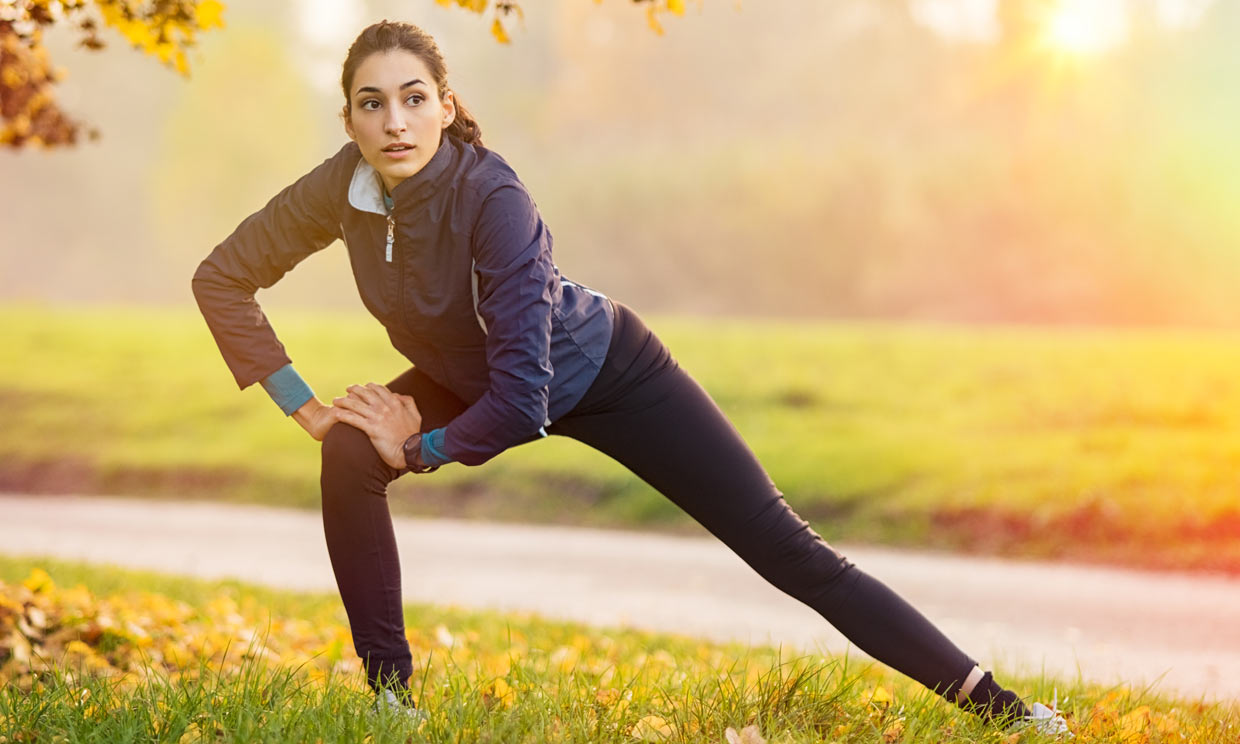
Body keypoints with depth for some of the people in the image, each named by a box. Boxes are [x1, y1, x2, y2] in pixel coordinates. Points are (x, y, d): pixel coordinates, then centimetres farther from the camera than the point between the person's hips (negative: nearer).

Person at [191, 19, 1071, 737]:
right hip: (469, 381, 5)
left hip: (605, 373, -5)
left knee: (785, 549, -8)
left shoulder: (491, 197, -36)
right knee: (351, 459, -21)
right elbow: (222, 279, -9)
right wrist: (304, 406, -14)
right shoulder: (341, 191, -22)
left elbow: (523, 391, -37)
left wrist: (423, 447, -23)